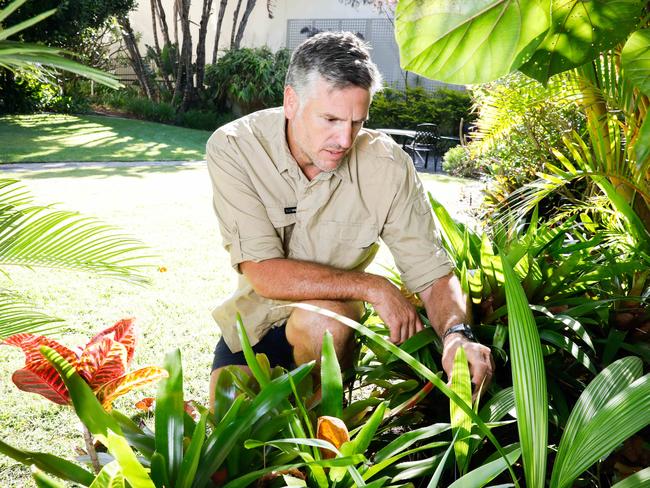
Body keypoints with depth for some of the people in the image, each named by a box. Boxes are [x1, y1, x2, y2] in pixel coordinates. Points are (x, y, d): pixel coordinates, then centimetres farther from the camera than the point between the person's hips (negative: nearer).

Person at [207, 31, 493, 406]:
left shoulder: (388, 166, -19)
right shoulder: (233, 148, -21)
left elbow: (432, 273, -16)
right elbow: (264, 273, -27)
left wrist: (457, 334, -37)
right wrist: (372, 287, -28)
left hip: (336, 318, 0)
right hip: (254, 319, 1)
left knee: (321, 318, -33)